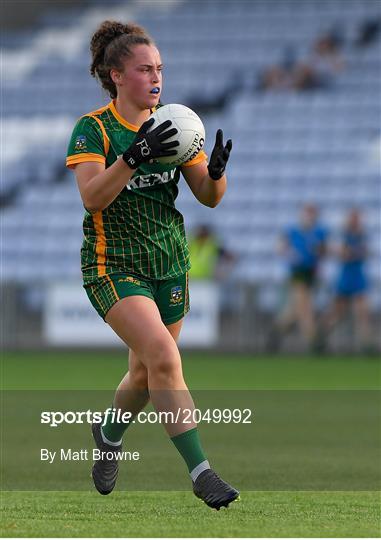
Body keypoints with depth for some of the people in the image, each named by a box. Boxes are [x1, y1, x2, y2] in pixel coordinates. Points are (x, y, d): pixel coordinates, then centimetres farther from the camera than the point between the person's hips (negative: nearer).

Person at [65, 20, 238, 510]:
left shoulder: (171, 126, 4)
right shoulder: (93, 128, -9)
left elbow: (209, 197, 2)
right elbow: (92, 197, -23)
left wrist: (215, 170, -19)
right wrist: (134, 156, -35)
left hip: (169, 264, 5)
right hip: (113, 266, -5)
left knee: (145, 373, 13)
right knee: (162, 355, -24)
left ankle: (109, 433, 46)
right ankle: (200, 473, -23)